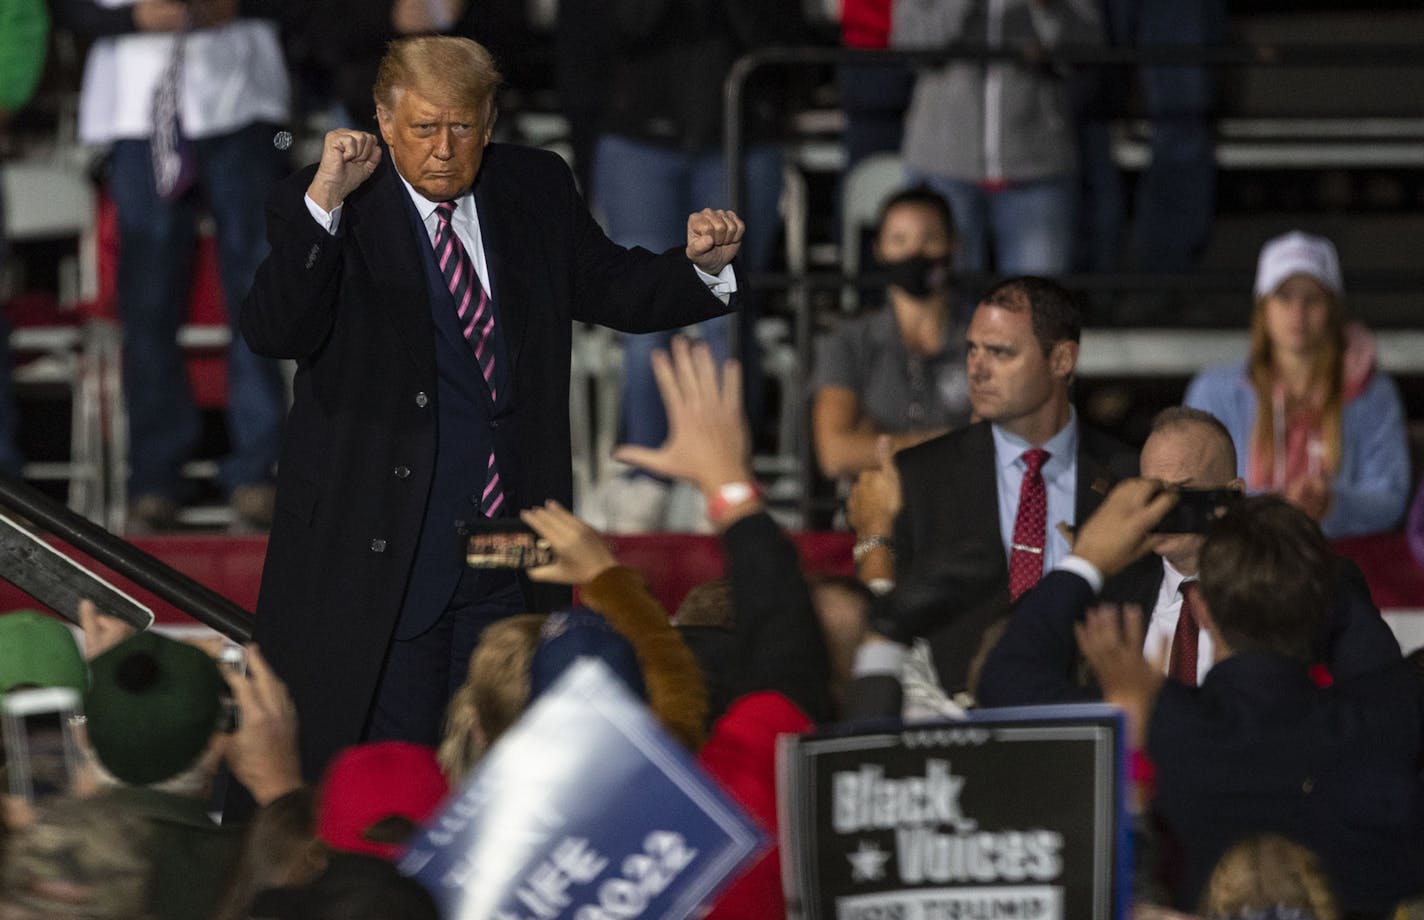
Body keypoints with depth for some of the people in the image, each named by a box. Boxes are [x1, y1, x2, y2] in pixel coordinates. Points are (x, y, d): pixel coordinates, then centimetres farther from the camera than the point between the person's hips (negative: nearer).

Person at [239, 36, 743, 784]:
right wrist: (324, 204, -33)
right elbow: (272, 332, -22)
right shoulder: (322, 209, -9)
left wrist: (699, 265, -3)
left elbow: (608, 288, 17)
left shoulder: (536, 190, 6)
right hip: (381, 552, -5)